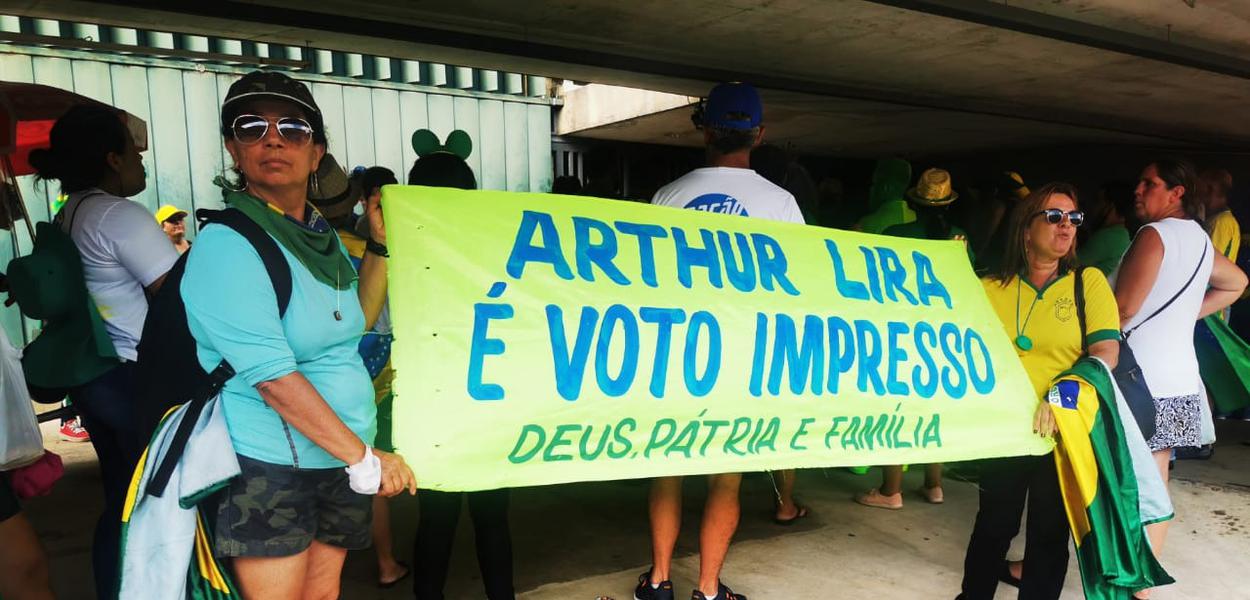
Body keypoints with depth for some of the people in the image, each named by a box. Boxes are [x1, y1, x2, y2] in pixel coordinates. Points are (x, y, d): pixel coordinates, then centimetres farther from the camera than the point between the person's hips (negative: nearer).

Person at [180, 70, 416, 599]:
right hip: (270, 468, -7)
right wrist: (365, 458, -22)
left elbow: (357, 320, 16)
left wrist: (380, 243, 6)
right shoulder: (226, 245, -18)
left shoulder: (322, 234, 7)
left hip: (340, 457, 7)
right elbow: (274, 377, -24)